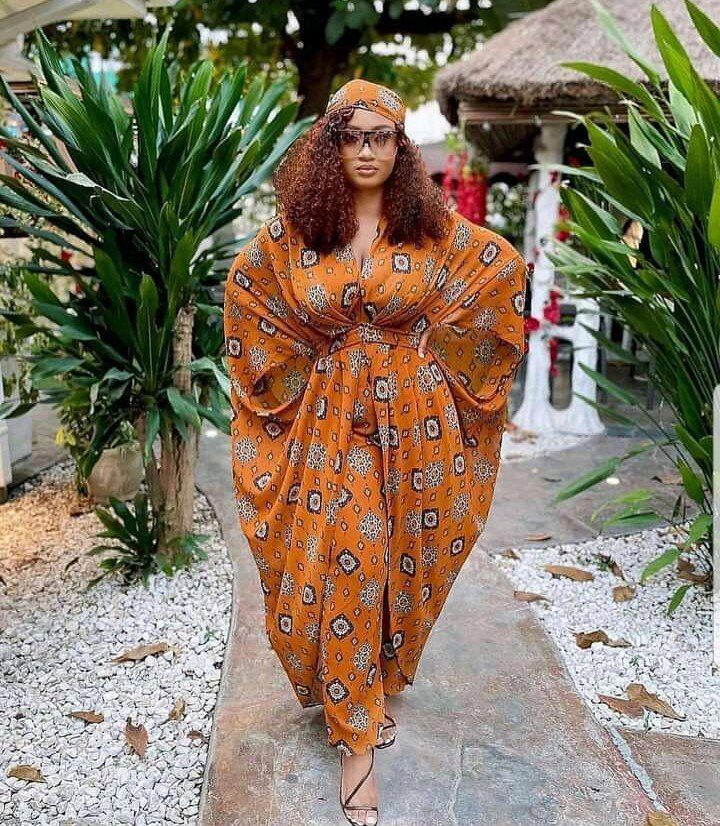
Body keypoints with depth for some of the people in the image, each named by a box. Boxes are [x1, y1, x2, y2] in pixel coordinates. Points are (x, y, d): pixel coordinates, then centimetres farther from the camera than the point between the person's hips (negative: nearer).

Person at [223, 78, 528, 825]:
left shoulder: (434, 225, -3)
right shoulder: (292, 231, -3)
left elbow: (506, 268, 10)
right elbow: (245, 287, 14)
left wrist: (441, 341, 6)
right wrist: (305, 358, 8)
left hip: (417, 419, 1)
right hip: (331, 420, -1)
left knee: (405, 559, 11)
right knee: (342, 567, -1)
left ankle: (379, 685, 38)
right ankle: (356, 739, 14)